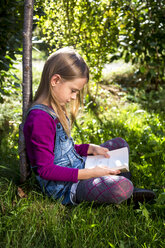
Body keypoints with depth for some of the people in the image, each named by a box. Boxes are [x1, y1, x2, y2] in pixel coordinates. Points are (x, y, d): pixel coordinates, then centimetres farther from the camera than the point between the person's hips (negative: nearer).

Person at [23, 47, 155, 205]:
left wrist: (91, 149, 3)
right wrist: (90, 173, -25)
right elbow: (45, 170, -24)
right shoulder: (40, 118, -24)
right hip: (63, 186, -10)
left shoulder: (55, 110, 8)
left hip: (76, 166, 11)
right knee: (122, 188, -30)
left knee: (119, 143, 20)